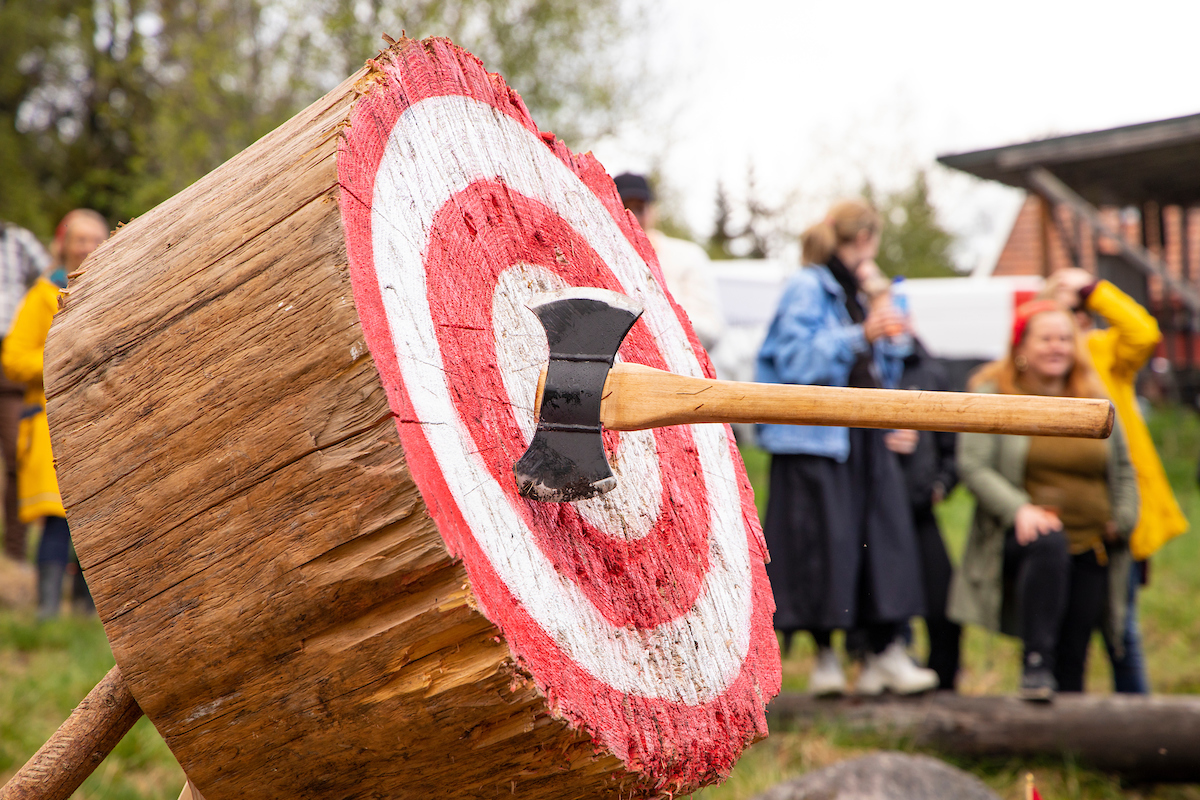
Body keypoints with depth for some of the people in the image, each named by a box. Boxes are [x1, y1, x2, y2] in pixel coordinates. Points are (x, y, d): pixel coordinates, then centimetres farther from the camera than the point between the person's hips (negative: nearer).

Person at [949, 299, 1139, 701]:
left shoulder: (1094, 401, 14)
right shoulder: (993, 396, 1)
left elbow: (1123, 471, 23)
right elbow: (972, 466, -8)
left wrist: (1121, 521, 8)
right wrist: (1019, 509, -21)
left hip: (1091, 549, 4)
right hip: (1023, 535, -4)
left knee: (1074, 661, -2)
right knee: (1050, 543, -39)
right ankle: (1036, 664, -38)